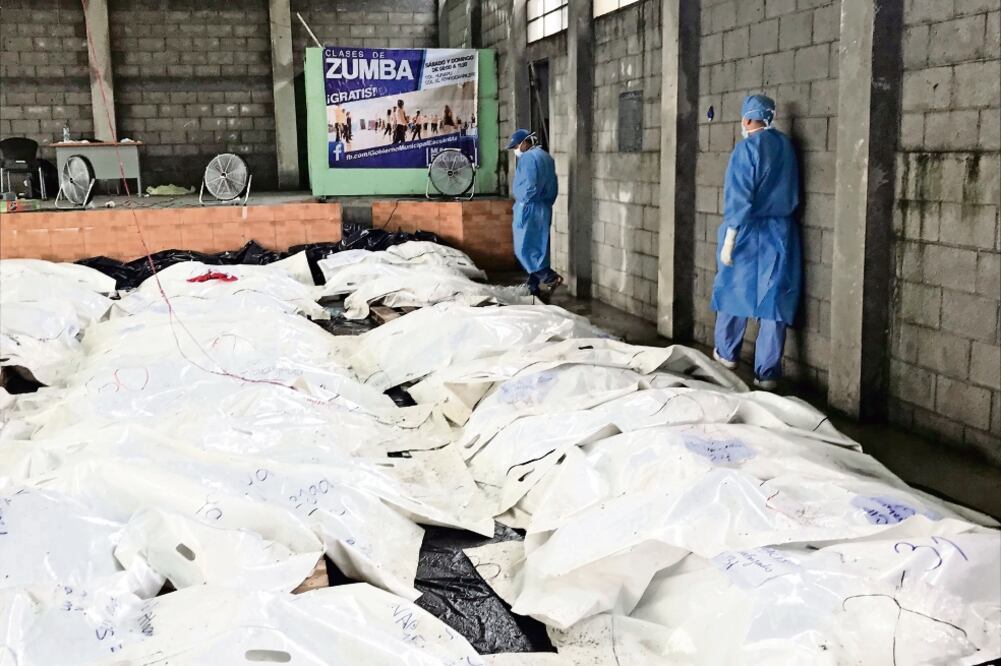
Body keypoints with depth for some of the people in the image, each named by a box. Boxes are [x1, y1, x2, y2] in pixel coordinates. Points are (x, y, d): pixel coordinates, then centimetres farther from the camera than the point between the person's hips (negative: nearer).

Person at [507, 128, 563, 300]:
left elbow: (530, 186, -22)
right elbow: (553, 186, 17)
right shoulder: (546, 157, 15)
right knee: (538, 249, 11)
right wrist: (547, 203, 18)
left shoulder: (528, 158, -13)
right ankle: (536, 287, 13)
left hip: (529, 208, -9)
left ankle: (550, 277, -14)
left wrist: (521, 198, -5)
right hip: (545, 208, 9)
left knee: (524, 248, -5)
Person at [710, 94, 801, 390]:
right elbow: (792, 194, 13)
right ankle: (768, 372, 3)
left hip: (749, 233, -4)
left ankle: (727, 354, 30)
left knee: (735, 290, 14)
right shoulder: (786, 146, 7)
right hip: (782, 233, 4)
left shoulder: (747, 147, -11)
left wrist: (729, 239, -14)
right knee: (774, 299, 3)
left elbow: (739, 197, -15)